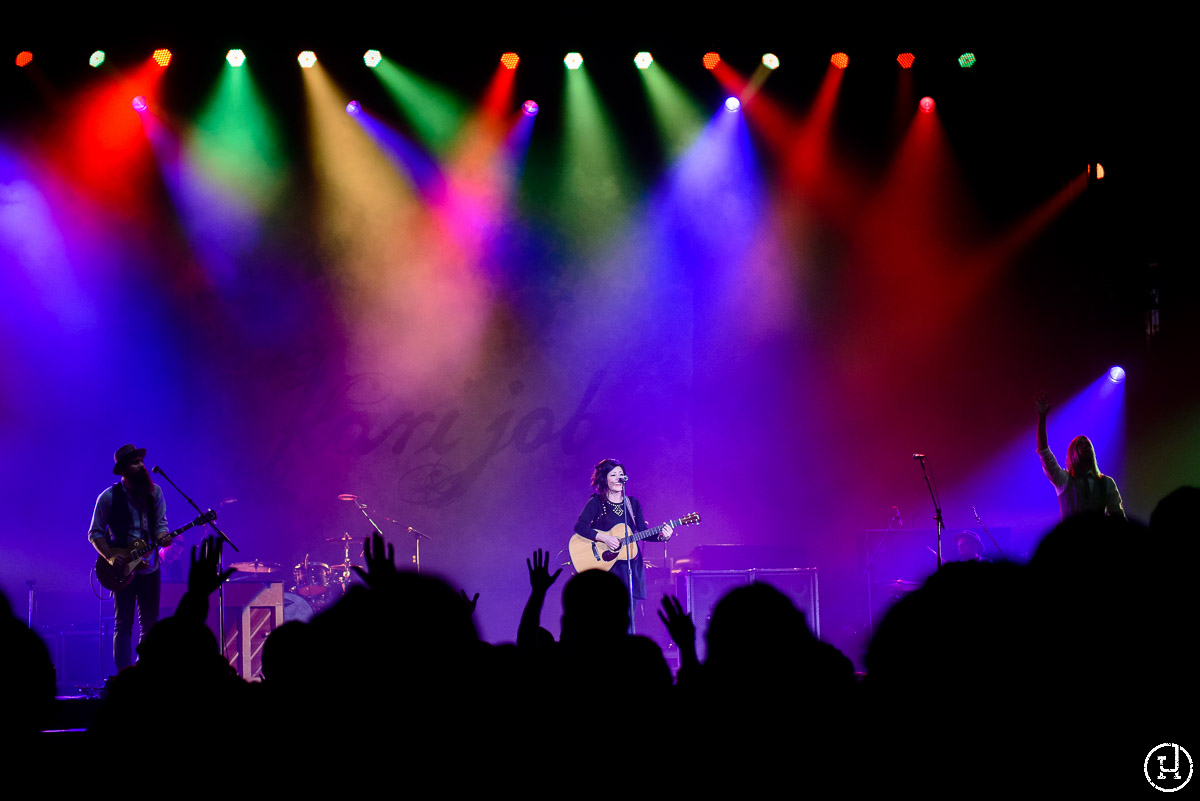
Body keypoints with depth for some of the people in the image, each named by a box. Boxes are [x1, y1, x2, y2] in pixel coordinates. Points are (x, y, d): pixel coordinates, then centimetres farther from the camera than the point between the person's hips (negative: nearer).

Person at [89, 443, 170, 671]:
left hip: (149, 566, 4)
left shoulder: (154, 492, 3)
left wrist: (162, 536, -16)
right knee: (124, 625, -4)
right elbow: (95, 533, -4)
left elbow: (160, 523, 7)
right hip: (122, 568, -4)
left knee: (150, 624, 7)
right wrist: (110, 557, -17)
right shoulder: (109, 497, -8)